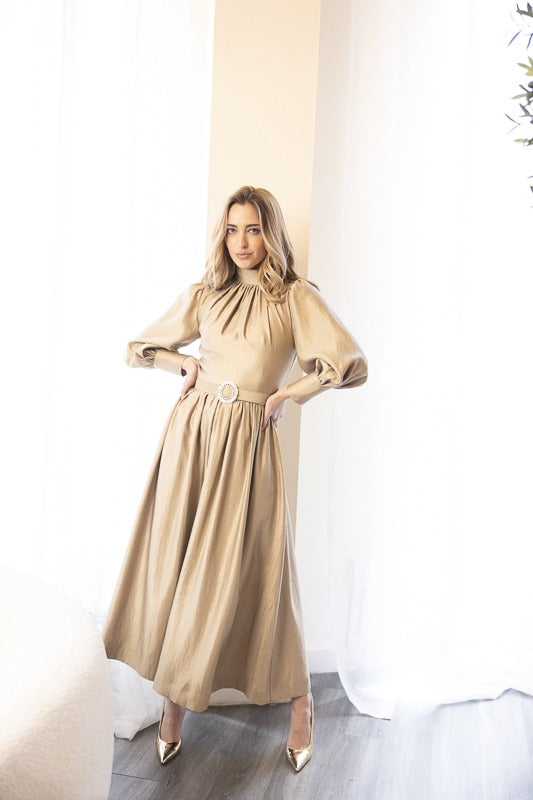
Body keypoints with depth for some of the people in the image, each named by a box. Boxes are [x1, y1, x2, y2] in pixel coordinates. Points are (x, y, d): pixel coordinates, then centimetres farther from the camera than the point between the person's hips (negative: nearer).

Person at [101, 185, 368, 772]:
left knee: (243, 570, 1)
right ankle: (173, 705, 19)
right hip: (192, 431, 4)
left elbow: (352, 365, -8)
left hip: (249, 442, -3)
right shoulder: (203, 296, 12)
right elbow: (137, 349, 21)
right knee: (176, 564, 4)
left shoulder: (296, 297, 2)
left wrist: (286, 394, -3)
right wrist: (189, 364, 6)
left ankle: (300, 702, 22)